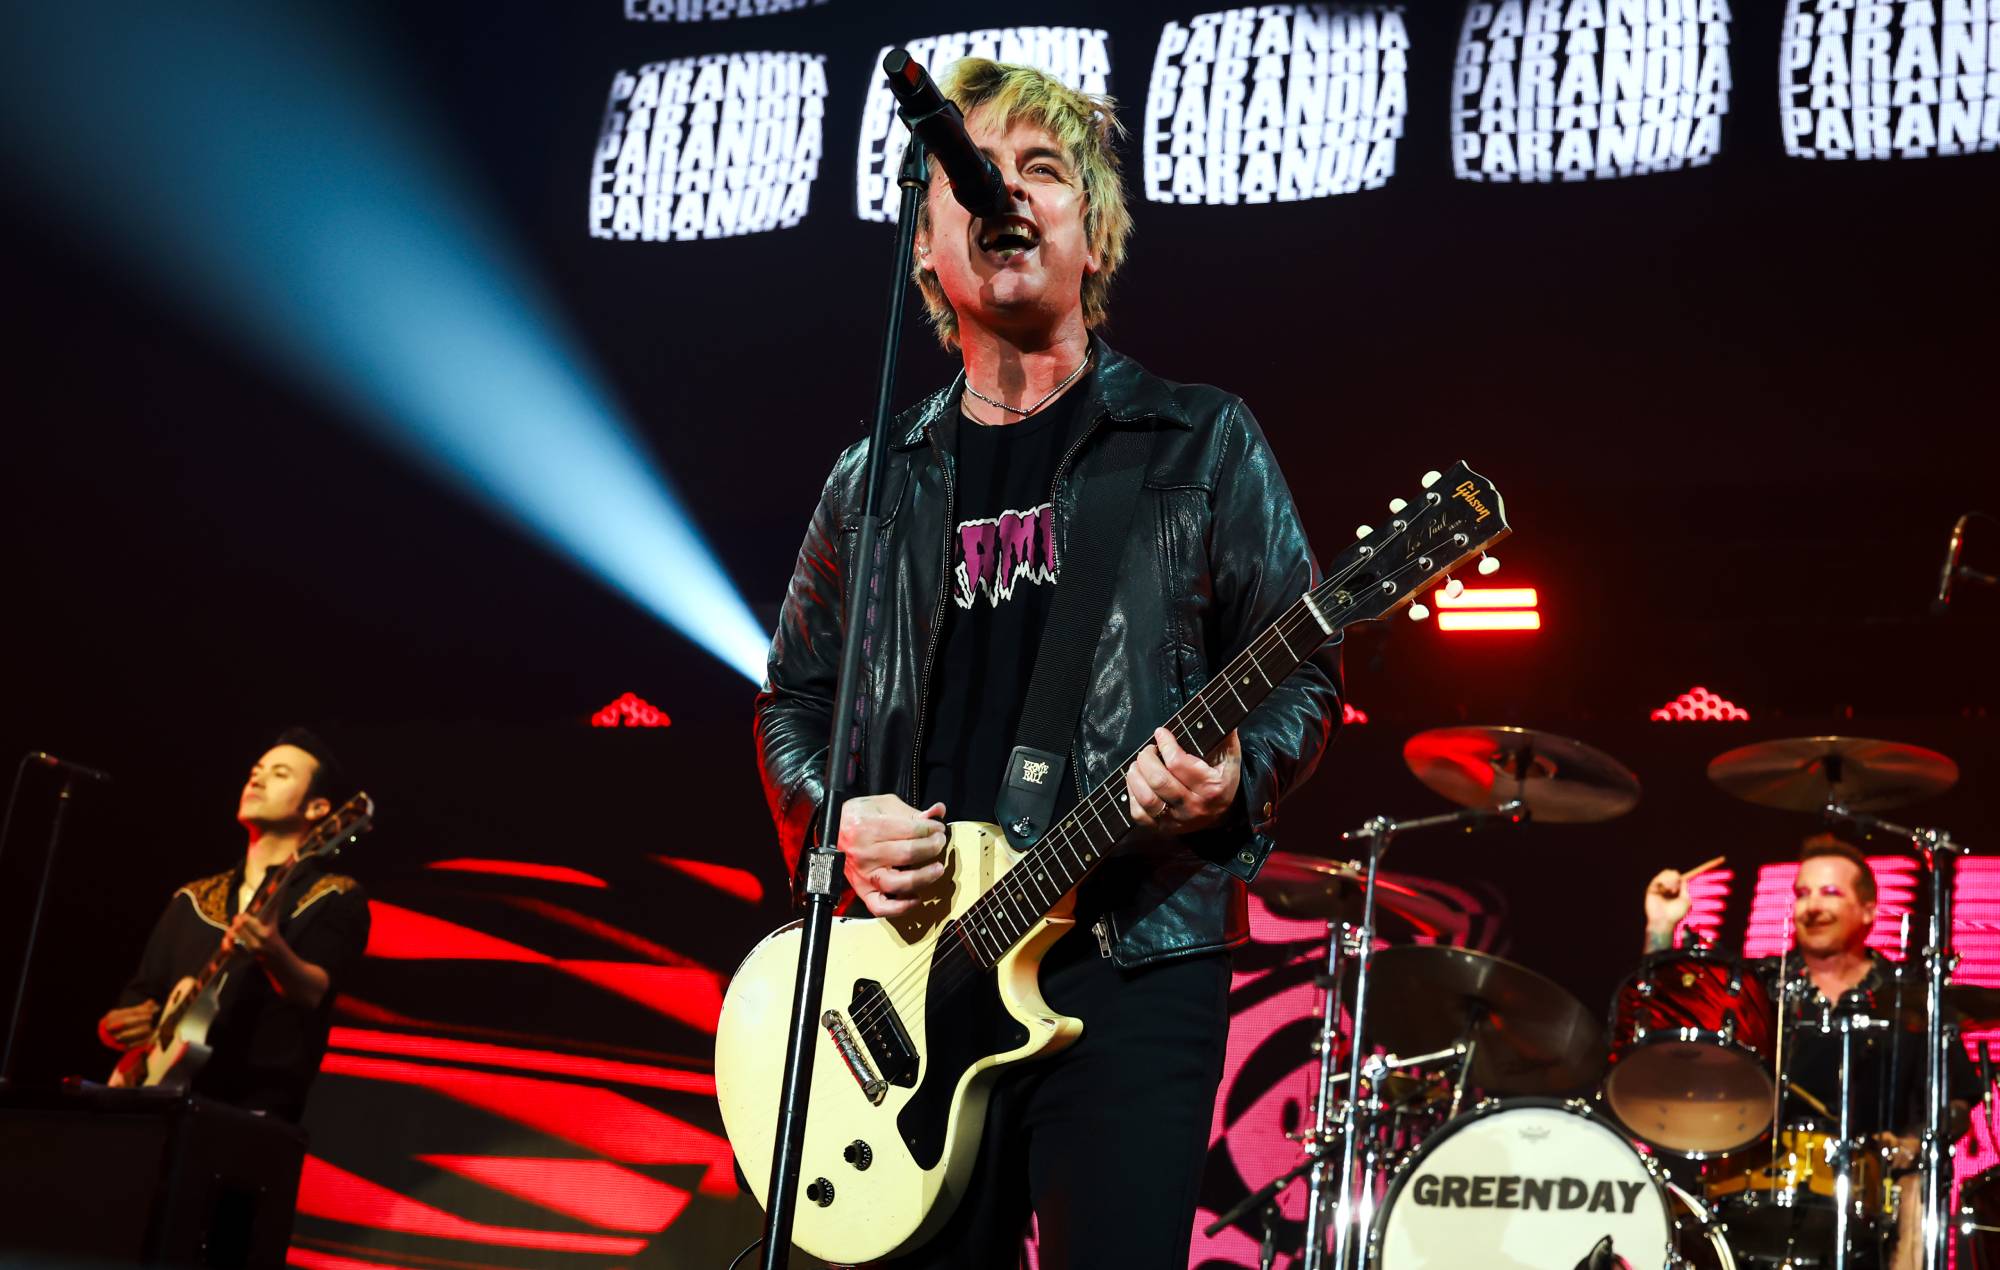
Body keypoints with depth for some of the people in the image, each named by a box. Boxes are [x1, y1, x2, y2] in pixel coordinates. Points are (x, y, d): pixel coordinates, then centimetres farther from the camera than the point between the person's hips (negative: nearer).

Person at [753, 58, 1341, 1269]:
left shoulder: (1200, 443, 5)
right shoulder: (875, 481, 13)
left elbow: (1307, 670, 4)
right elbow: (794, 695, 19)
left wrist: (1236, 775, -16)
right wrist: (831, 819, 0)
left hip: (1132, 958, -3)